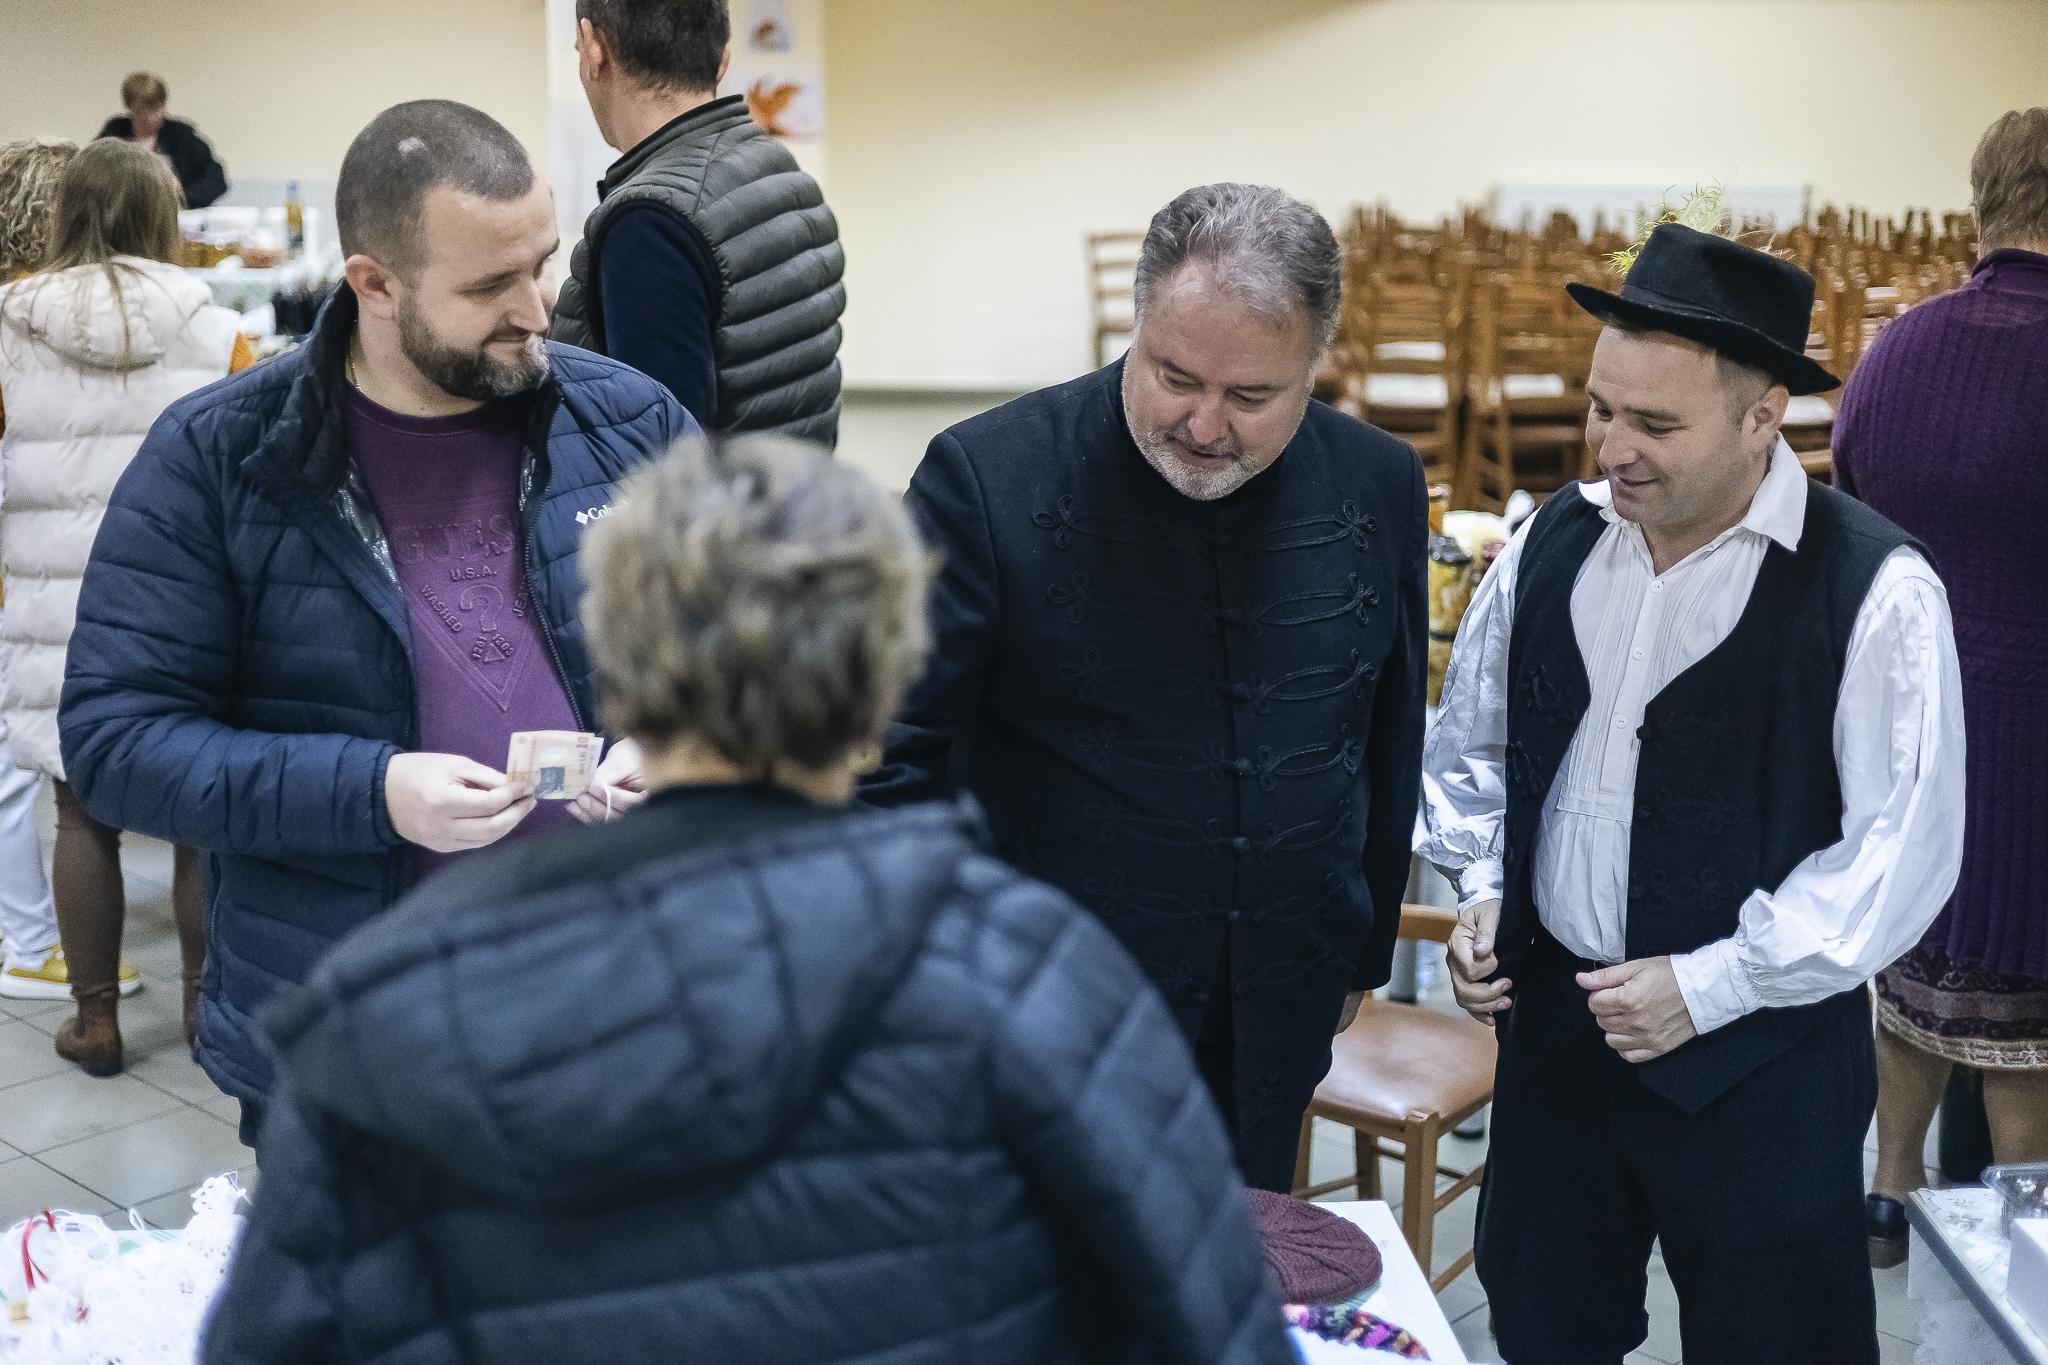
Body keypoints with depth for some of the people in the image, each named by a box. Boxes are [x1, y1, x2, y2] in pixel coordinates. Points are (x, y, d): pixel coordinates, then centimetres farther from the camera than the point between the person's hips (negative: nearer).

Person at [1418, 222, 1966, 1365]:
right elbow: (1474, 745, 14)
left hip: (1758, 1061, -4)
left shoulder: (1875, 590, -15)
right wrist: (1481, 890, 0)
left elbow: (1902, 849, -15)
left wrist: (1709, 986, -18)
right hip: (1552, 1020, 5)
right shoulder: (1553, 544, 1)